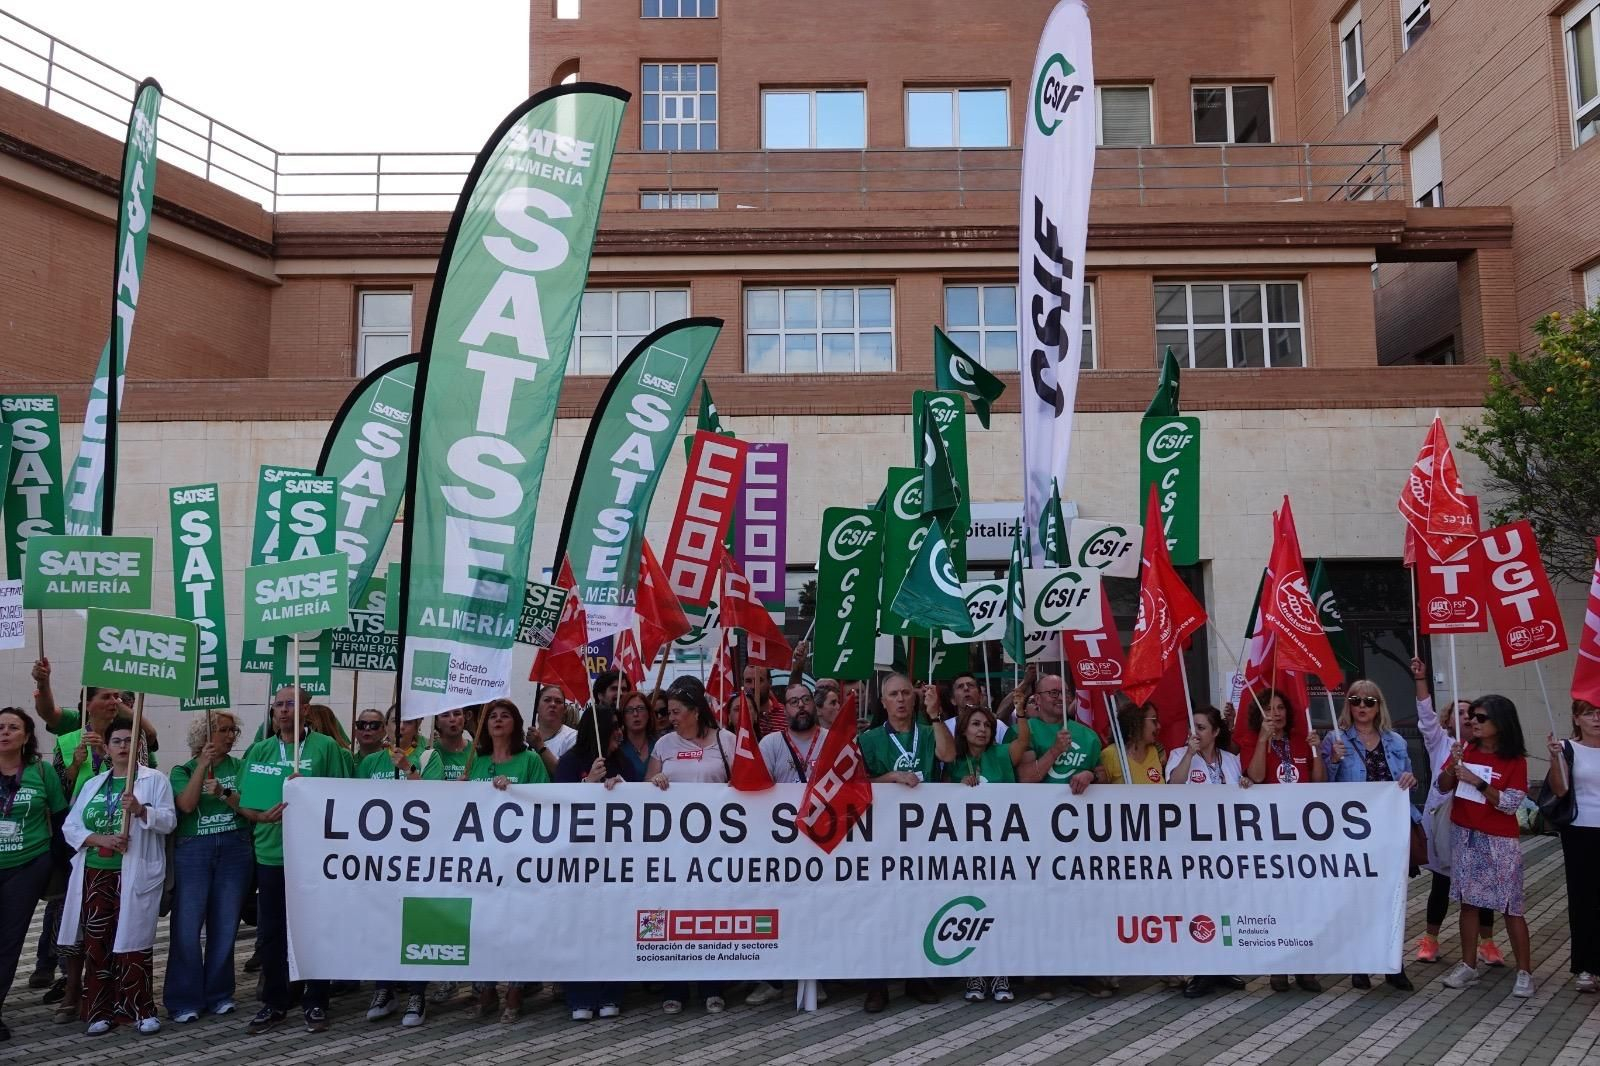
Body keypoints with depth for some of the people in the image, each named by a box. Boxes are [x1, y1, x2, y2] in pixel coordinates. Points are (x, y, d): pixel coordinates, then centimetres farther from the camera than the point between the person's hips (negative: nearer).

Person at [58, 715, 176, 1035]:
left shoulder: (155, 780, 2)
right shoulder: (92, 784, 14)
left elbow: (169, 821, -6)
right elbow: (70, 826, 7)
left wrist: (140, 809, -23)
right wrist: (100, 839, -10)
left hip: (136, 875, -4)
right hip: (96, 873, 4)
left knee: (133, 941, -2)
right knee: (96, 942, 5)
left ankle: (139, 1009, 6)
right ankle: (100, 1011, 15)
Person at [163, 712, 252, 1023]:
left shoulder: (238, 767, 8)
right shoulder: (183, 770, 5)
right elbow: (186, 805, -12)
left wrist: (223, 793, -18)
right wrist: (203, 764, -13)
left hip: (235, 850, 1)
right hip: (193, 851, -1)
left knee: (225, 927, 6)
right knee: (187, 928, -4)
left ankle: (218, 995, 18)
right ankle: (183, 1001, 7)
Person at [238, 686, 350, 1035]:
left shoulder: (325, 747, -1)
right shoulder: (258, 751, 9)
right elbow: (243, 803, 8)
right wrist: (261, 816, -12)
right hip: (270, 853, 3)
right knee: (269, 933, 10)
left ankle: (315, 1003, 18)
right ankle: (273, 1003, 25)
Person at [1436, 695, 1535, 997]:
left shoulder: (1515, 760, -8)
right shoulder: (1467, 750, 3)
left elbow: (1510, 804, -14)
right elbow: (1443, 787, 4)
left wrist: (1477, 781, -23)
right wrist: (1452, 765, -14)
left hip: (1499, 842, -4)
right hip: (1464, 836, 4)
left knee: (1510, 907, -1)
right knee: (1468, 902, 9)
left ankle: (1525, 972, 9)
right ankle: (1468, 965, 17)